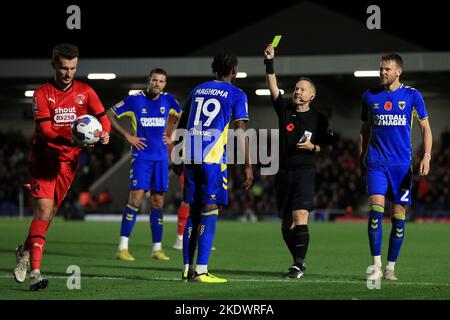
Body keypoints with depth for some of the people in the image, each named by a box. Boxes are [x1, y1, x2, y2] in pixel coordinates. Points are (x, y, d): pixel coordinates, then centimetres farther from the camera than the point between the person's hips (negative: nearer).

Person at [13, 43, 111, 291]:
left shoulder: (85, 92, 5)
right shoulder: (42, 93, -5)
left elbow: (102, 117, 4)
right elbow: (46, 129, -16)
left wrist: (104, 133, -20)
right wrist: (73, 138, -32)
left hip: (69, 160, 4)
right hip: (44, 157, -4)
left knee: (50, 213, 8)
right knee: (43, 212, -15)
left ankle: (25, 251, 35)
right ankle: (35, 272, -19)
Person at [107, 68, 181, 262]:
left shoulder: (168, 100, 6)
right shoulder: (135, 100, -5)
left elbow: (179, 115, 26)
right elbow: (109, 115, -1)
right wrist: (127, 135, -7)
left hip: (161, 157, 4)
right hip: (141, 156, -4)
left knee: (158, 202, 7)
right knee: (136, 198, -14)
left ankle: (157, 248, 13)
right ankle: (122, 247, -13)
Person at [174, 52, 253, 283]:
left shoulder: (196, 90, 18)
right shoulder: (236, 95, 2)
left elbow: (181, 127, 21)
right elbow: (241, 132, -4)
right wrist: (247, 166, -2)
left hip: (190, 158, 5)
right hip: (214, 159, -5)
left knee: (193, 212, 11)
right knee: (209, 211, -5)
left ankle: (187, 269, 10)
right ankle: (201, 271, -11)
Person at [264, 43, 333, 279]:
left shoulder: (318, 118, 4)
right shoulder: (285, 109, 9)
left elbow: (327, 144, 11)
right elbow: (273, 87, -1)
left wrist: (313, 147, -10)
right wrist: (269, 63, -12)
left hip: (305, 172, -4)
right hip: (284, 171, 4)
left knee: (300, 218, -17)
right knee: (286, 223, 7)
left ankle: (298, 265, -18)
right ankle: (299, 260, 22)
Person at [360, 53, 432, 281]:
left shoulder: (412, 95, 2)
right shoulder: (370, 96, 7)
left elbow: (425, 127, 6)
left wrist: (427, 156, -7)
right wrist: (361, 159, 12)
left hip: (402, 164, 0)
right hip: (376, 163, 0)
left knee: (399, 216, 2)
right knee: (376, 209, -15)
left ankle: (390, 268, 11)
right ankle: (376, 265, -12)